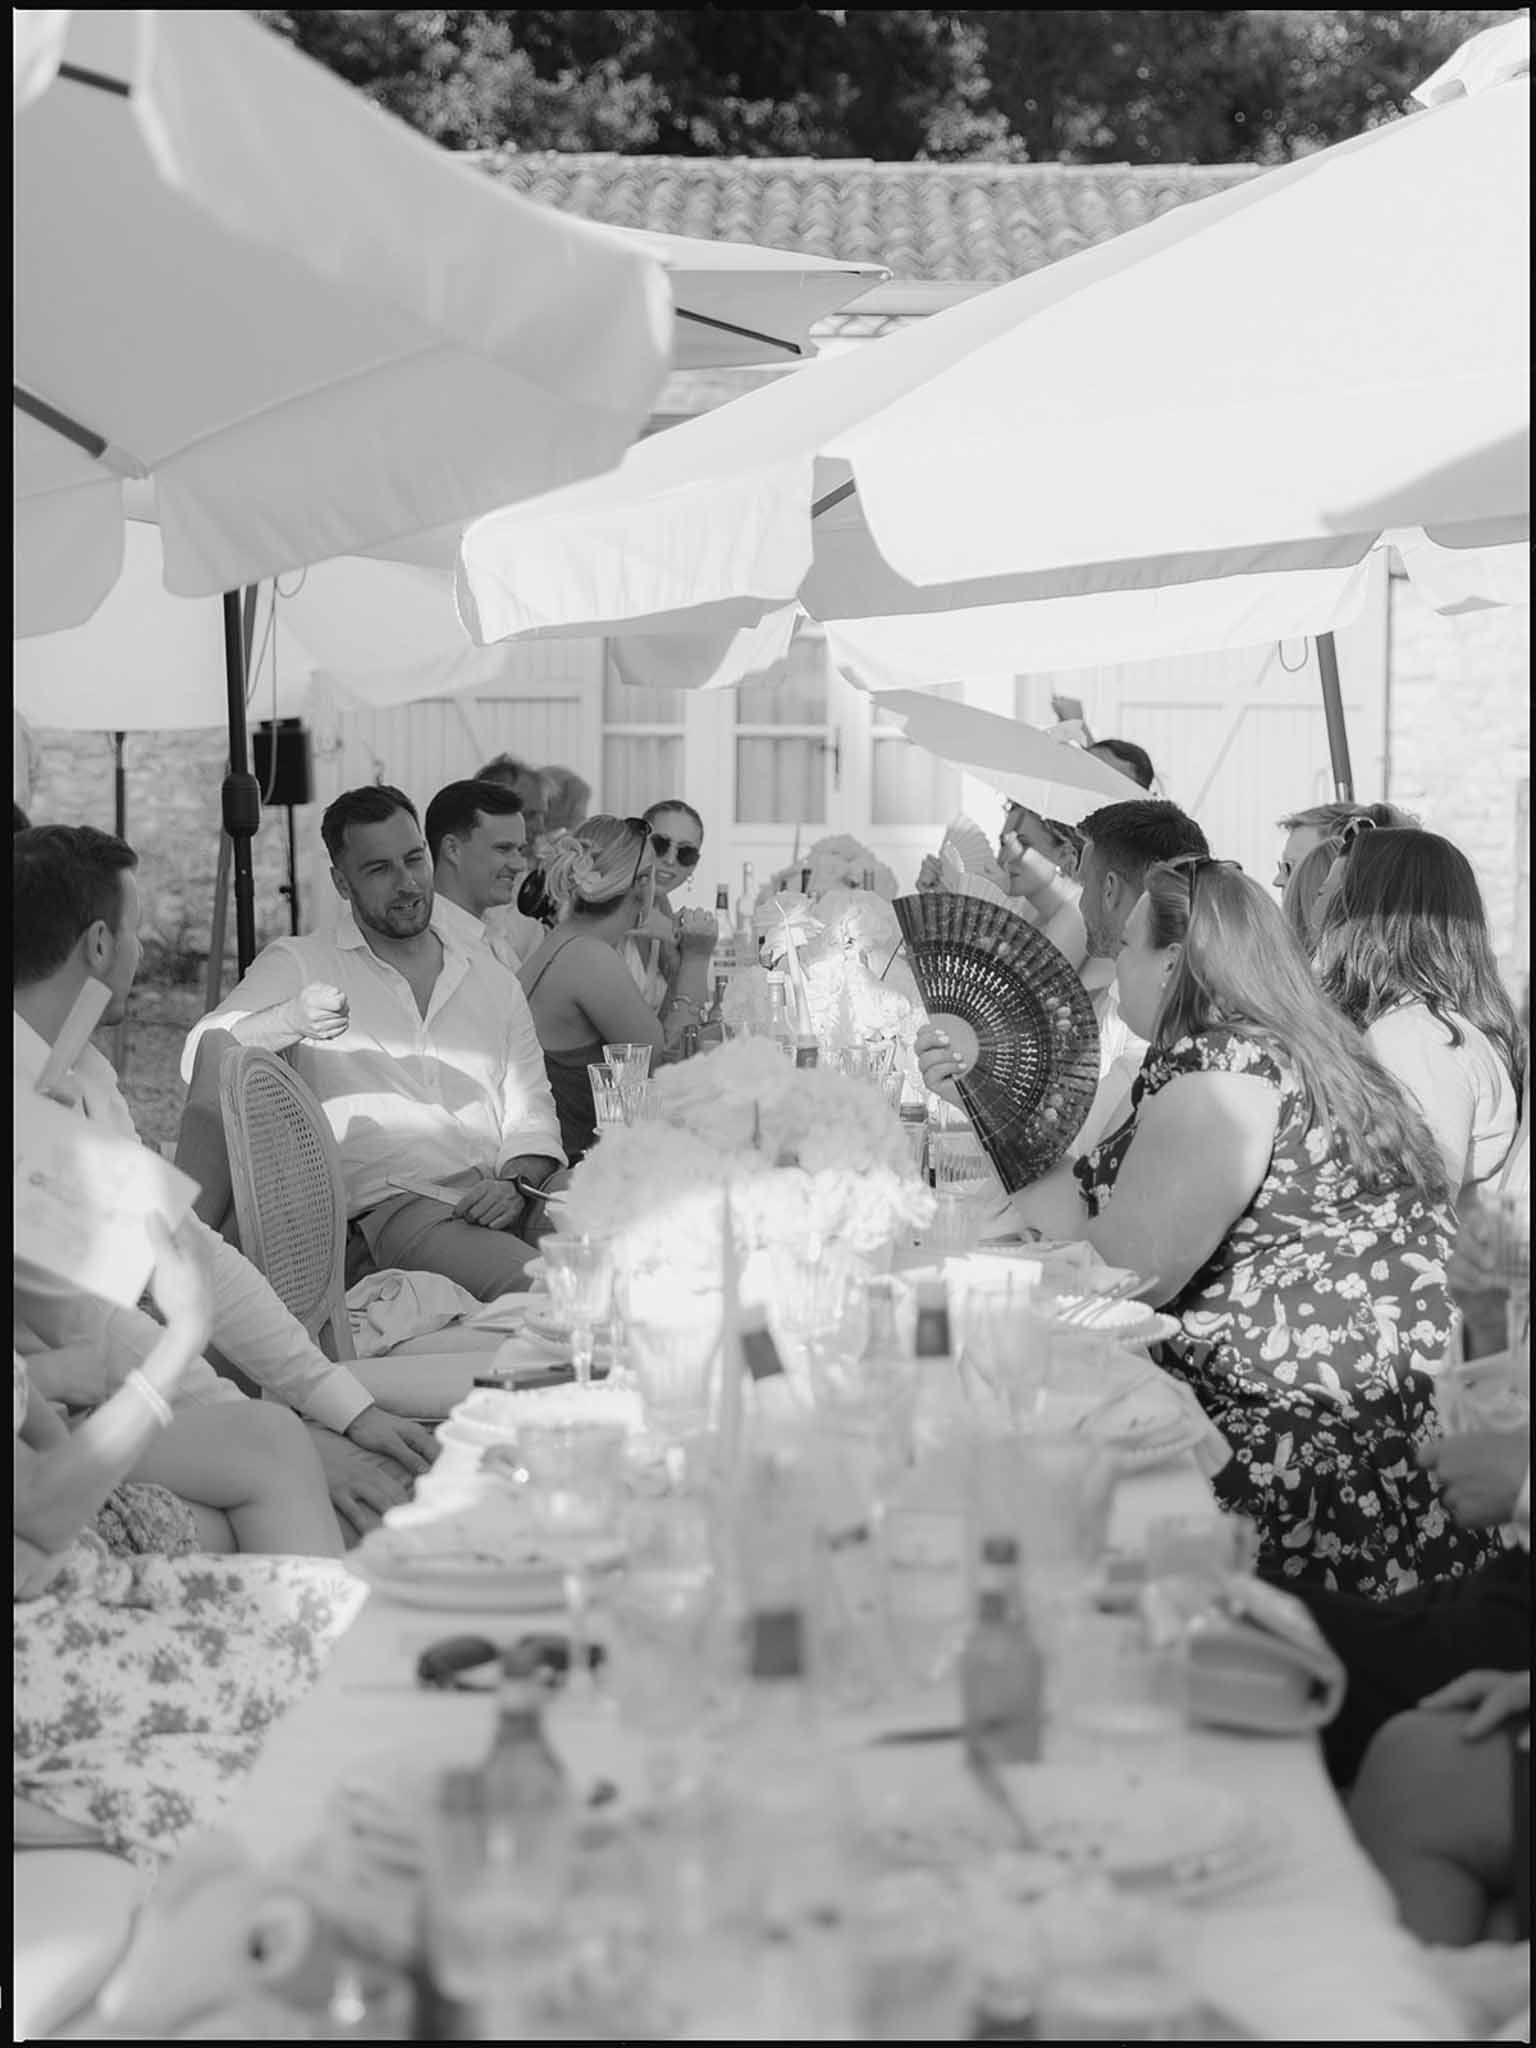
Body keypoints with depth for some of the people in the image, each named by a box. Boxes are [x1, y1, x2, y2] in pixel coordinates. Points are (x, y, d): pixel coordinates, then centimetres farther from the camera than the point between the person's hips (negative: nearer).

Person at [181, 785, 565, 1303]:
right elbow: (202, 1060, -2)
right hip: (395, 1204, -5)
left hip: (512, 1200, 5)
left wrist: (517, 1185, -4)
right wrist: (287, 1021, -22)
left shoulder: (491, 978, 23)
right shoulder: (299, 965, 10)